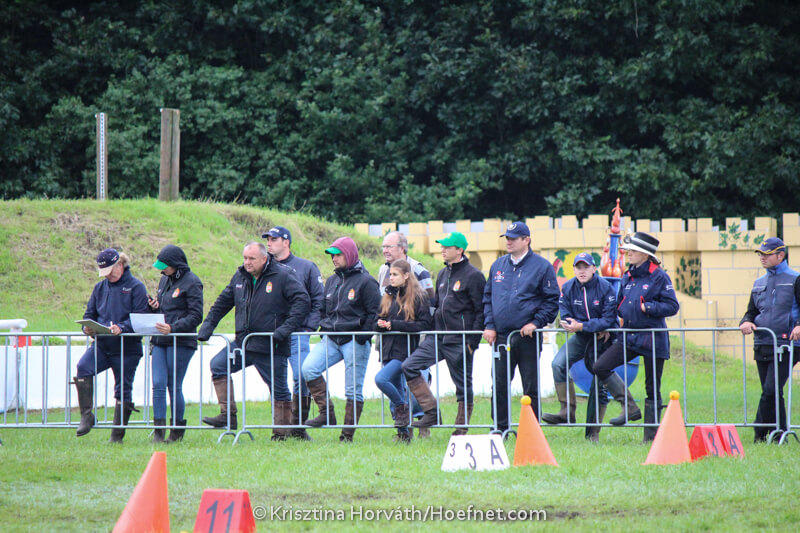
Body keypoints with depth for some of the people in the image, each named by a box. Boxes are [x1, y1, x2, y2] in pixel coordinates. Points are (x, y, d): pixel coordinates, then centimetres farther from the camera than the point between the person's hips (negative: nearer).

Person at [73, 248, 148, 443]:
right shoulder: (100, 287, 15)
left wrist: (121, 328, -27)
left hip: (127, 347, -4)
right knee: (83, 367, -24)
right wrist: (88, 327, -7)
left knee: (123, 390, 1)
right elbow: (90, 313, 16)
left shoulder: (136, 287, -2)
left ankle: (117, 435, 11)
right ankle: (86, 416, -19)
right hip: (101, 344, 4)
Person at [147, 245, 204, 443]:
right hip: (160, 341, 6)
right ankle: (158, 430, -2)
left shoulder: (191, 283, -8)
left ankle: (178, 429, 13)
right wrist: (153, 306, 3)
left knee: (174, 387, -1)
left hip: (181, 342, -6)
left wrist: (173, 328, -23)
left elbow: (196, 317, -11)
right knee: (158, 384, -3)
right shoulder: (165, 280, 15)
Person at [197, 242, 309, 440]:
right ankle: (228, 416, -7)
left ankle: (280, 434, 10)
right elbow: (222, 303, 20)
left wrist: (286, 328, -21)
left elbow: (302, 301, -14)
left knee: (279, 390, 1)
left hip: (272, 346, -6)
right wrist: (207, 328, 10)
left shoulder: (282, 276, -8)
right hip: (243, 342, 6)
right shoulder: (240, 277, 10)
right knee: (218, 364, -8)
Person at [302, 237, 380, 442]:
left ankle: (348, 435, 2)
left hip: (355, 342, -6)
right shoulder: (332, 281, 16)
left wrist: (362, 338, -13)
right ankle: (326, 413, -8)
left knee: (353, 390, -3)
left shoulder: (365, 281, -5)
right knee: (308, 368, -16)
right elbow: (324, 309, 26)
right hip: (331, 339, 6)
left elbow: (374, 313, -7)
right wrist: (323, 326, 9)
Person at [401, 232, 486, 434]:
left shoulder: (473, 276, -8)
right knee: (409, 367, -5)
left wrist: (472, 341, -14)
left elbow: (481, 311, -10)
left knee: (463, 386, 1)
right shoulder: (443, 274, 15)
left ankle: (461, 430, 11)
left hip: (460, 341, -8)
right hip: (437, 338, 8)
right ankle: (432, 412, -4)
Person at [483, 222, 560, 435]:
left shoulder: (541, 266, -2)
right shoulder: (498, 266, 13)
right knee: (499, 385, 3)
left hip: (528, 337, -4)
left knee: (531, 388, 2)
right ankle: (500, 428, 11)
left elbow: (552, 300, -2)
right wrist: (489, 325, 5)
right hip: (501, 336, 4)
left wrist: (536, 323, -12)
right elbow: (488, 297, 18)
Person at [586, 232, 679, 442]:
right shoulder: (627, 277, 11)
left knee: (652, 388, 1)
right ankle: (629, 407, -2)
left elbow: (672, 306, -12)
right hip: (629, 337, 6)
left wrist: (647, 307, -19)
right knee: (600, 367, -10)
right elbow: (620, 305, 24)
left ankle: (651, 434, 10)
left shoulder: (659, 277, -8)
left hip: (653, 338, -6)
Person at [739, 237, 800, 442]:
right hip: (762, 346, 6)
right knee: (771, 394, 8)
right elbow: (752, 311, 23)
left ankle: (760, 434, -10)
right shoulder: (759, 283, 18)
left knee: (771, 391, -15)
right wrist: (746, 322, 0)